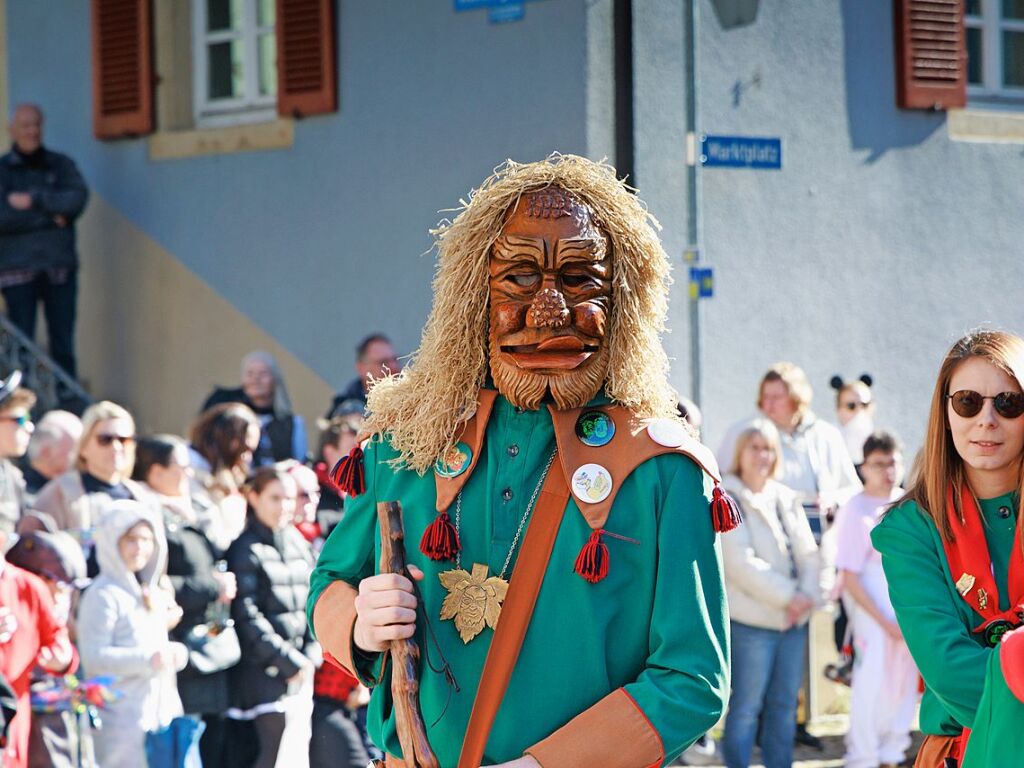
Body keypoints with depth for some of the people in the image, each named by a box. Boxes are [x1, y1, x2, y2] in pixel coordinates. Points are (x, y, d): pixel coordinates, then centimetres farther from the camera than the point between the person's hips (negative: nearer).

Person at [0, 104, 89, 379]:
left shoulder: (61, 165, 10)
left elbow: (77, 199, -8)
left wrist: (34, 200, -14)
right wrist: (51, 215, -9)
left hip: (60, 266, 2)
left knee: (63, 345, 2)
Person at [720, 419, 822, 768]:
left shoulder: (785, 498, 15)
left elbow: (808, 552, 12)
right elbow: (740, 561, -14)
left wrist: (808, 594, -8)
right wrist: (788, 595, -16)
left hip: (794, 619, 6)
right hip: (751, 620, -6)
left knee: (785, 704, 10)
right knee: (747, 708, -5)